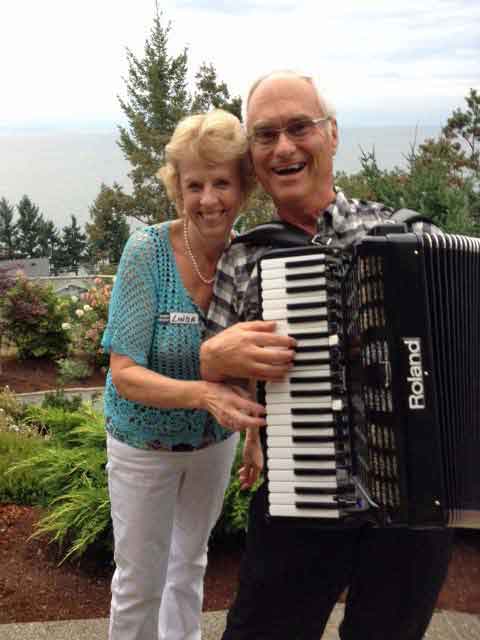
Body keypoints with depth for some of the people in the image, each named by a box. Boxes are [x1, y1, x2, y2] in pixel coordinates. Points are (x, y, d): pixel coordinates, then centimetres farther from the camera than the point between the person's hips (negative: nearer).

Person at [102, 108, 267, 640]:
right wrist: (204, 394, -42)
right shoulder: (147, 252, -25)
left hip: (218, 437, 4)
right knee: (140, 580, 11)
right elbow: (125, 374, -25)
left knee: (190, 558, 26)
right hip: (144, 443, -3)